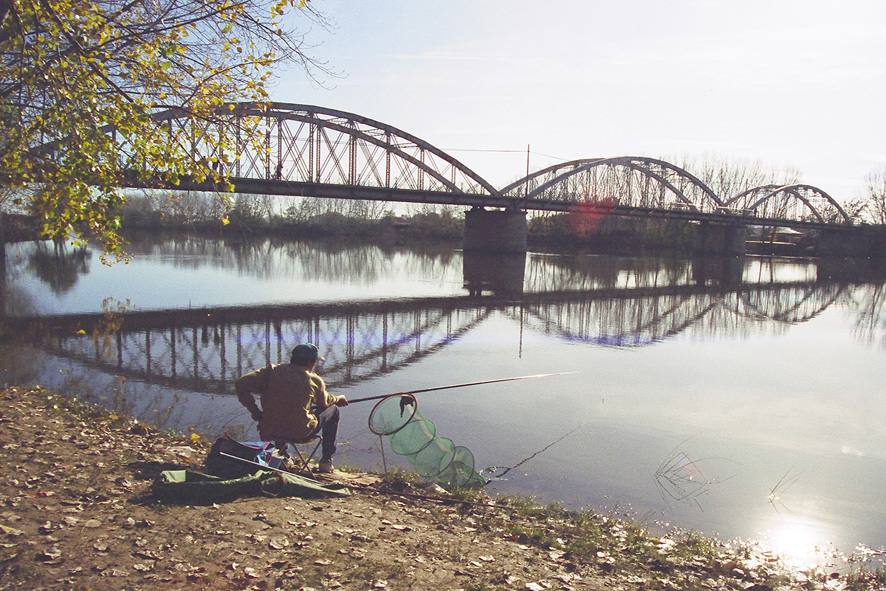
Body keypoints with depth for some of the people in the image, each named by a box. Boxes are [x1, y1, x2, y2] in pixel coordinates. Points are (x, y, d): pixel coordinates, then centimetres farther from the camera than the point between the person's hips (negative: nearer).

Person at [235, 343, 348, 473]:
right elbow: (325, 402, 13)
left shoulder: (271, 371, -3)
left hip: (269, 432, 4)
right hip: (300, 433, -4)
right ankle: (326, 461, 22)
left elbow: (241, 384, -8)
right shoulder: (314, 380, -6)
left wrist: (254, 411, 2)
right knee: (332, 410, 20)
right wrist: (337, 399, 36)